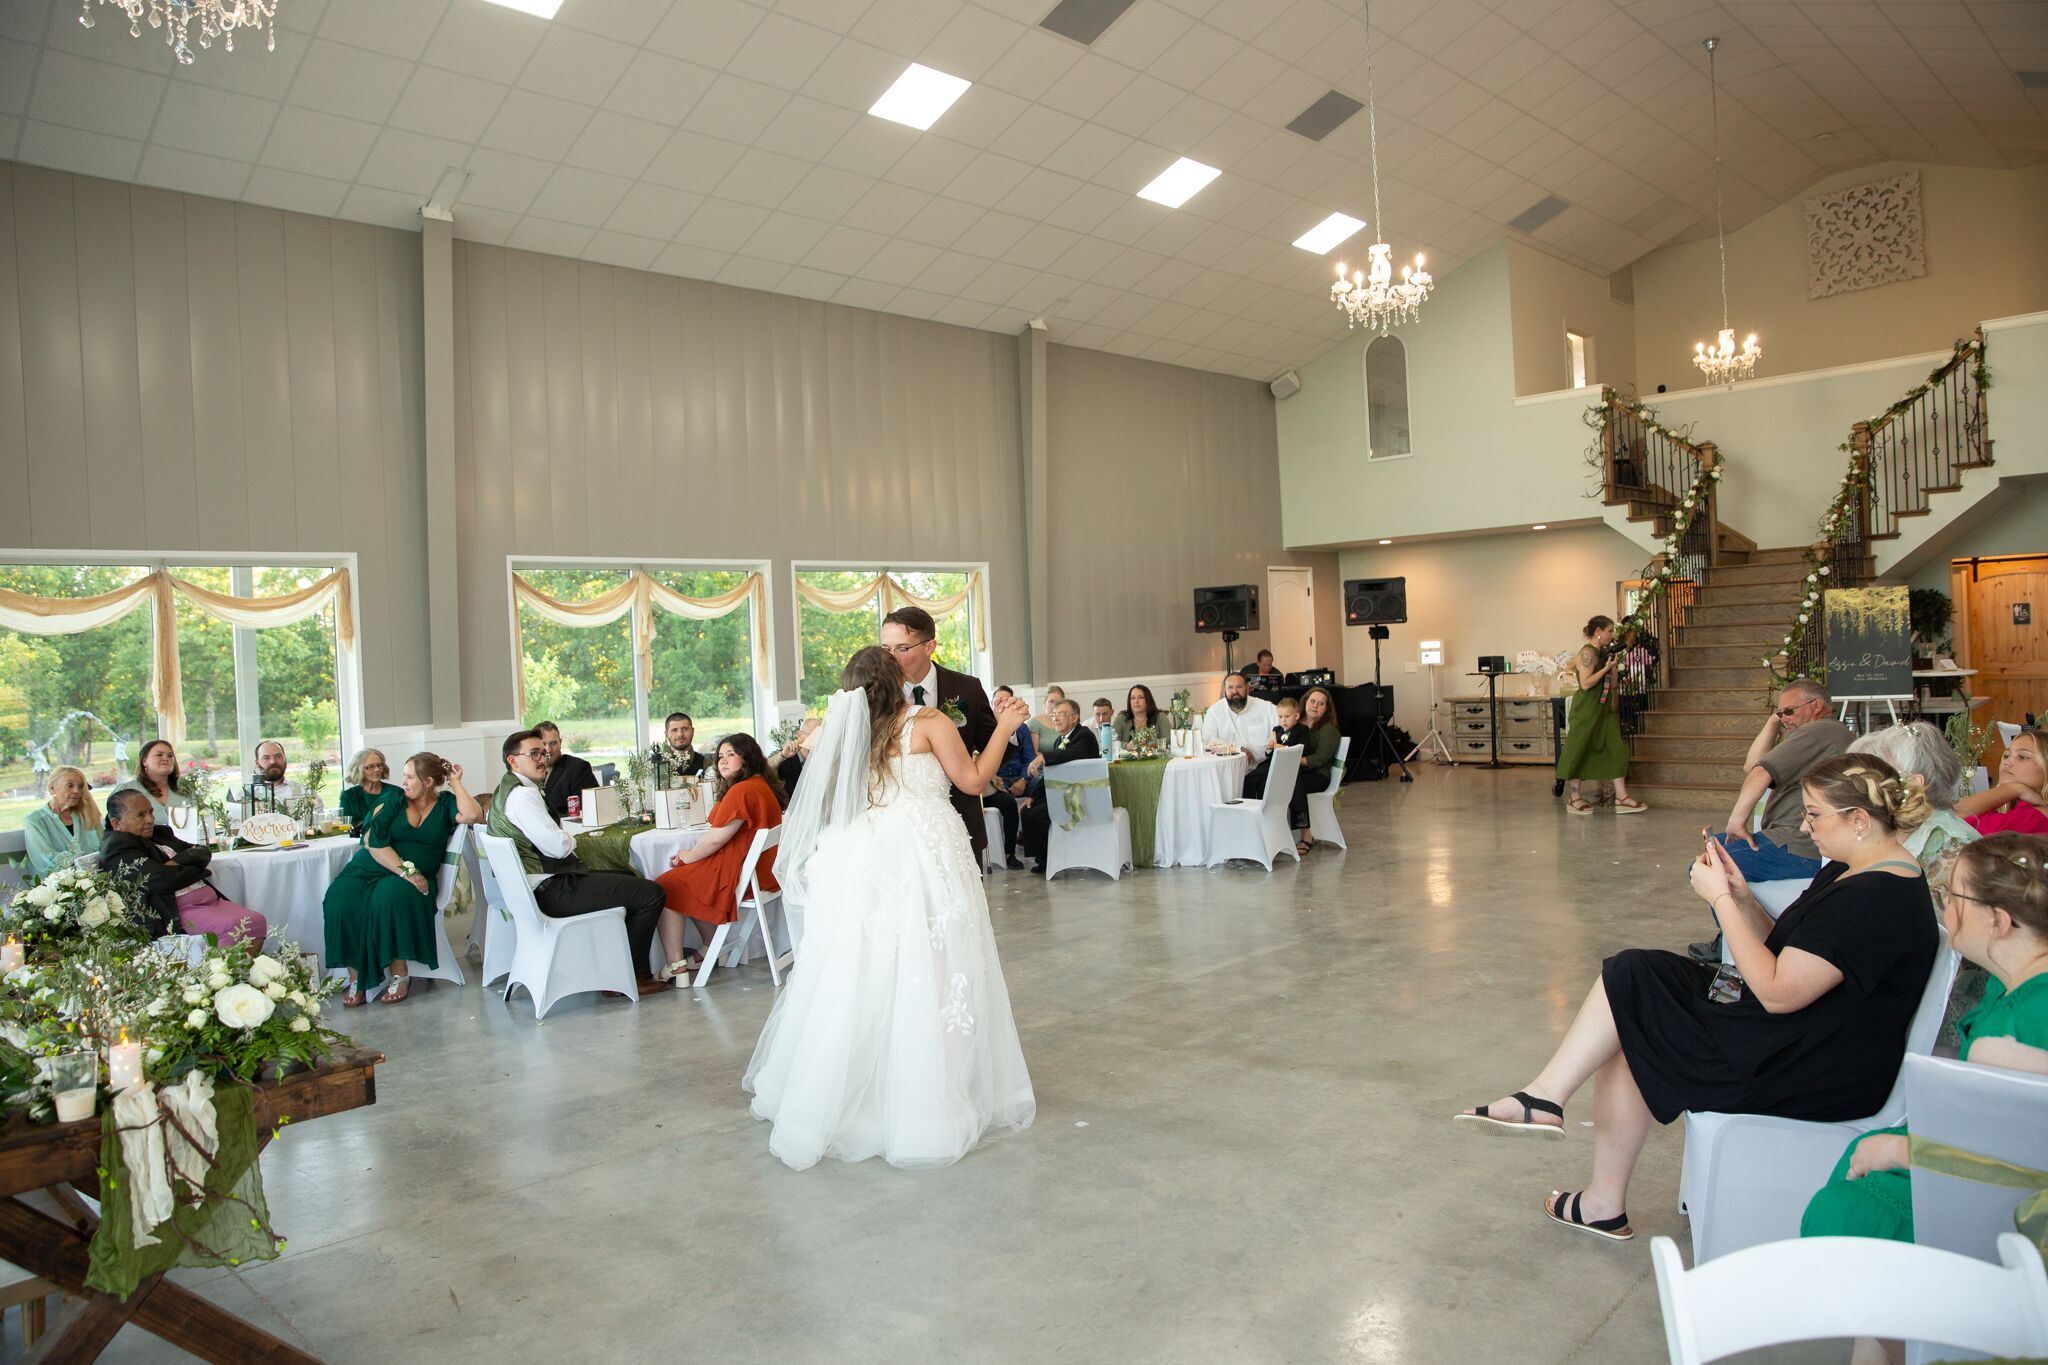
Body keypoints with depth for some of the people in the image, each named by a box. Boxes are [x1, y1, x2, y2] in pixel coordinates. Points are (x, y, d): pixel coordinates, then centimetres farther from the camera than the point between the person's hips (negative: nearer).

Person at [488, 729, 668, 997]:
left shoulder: (506, 791, 15)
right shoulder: (523, 795, -18)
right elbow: (557, 846, -22)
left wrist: (564, 839, 7)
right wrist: (571, 840, -1)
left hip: (542, 887, 11)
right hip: (553, 892, -11)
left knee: (628, 878, 26)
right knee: (652, 894, -12)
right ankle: (635, 975, 1)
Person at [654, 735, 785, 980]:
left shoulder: (742, 791, -22)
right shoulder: (762, 785, 12)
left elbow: (716, 839, -20)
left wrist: (687, 857, 0)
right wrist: (690, 854, 8)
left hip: (739, 873, -11)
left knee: (666, 888, 1)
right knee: (689, 882, 28)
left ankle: (675, 965, 3)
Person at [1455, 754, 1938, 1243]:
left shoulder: (1877, 896, -22)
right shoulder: (1851, 873, 11)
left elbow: (1778, 992, -25)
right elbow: (1785, 954, 14)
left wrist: (1721, 899, -17)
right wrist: (1742, 897, -2)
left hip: (1815, 1075, -10)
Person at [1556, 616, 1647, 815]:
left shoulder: (1603, 653, 14)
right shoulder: (1588, 652, -12)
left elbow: (1612, 685, 15)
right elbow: (1586, 683, -20)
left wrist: (1615, 665, 2)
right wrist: (1607, 667, -16)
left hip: (1604, 709, 9)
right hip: (1586, 710, -9)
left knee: (1616, 750, 3)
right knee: (1580, 752, 0)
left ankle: (1621, 797, 3)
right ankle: (1573, 798, 9)